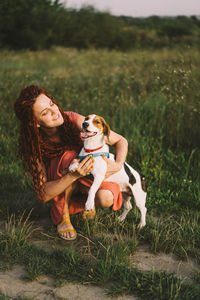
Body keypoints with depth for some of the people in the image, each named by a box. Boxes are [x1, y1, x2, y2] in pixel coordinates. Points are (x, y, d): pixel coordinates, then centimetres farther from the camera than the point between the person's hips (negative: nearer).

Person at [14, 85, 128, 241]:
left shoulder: (74, 121, -27)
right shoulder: (33, 144, -26)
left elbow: (121, 141, -18)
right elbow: (43, 194, -29)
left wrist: (118, 165, -40)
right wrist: (74, 175, -45)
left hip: (89, 177, 1)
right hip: (58, 191, -1)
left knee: (106, 198, -34)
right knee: (69, 157, -35)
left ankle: (86, 200, 6)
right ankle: (63, 216, -14)